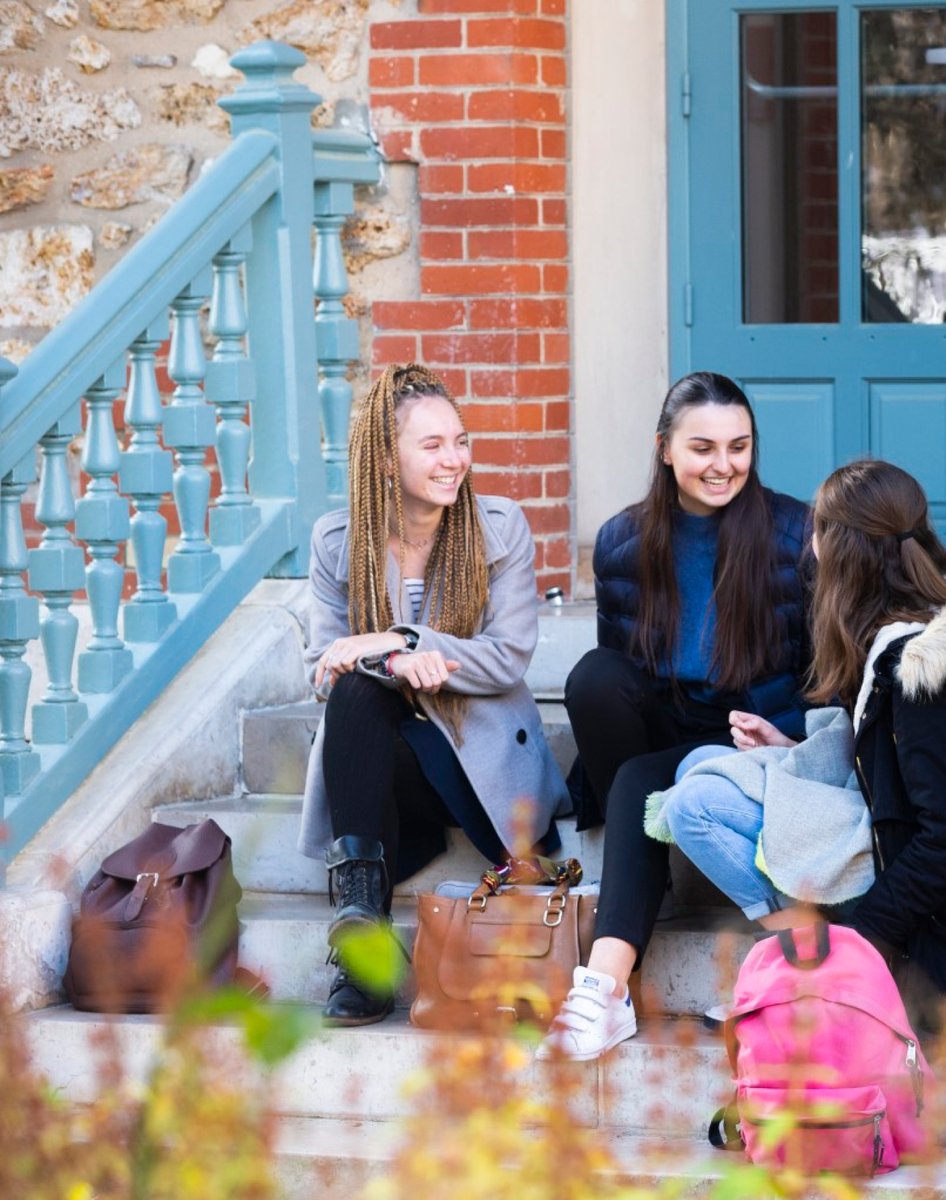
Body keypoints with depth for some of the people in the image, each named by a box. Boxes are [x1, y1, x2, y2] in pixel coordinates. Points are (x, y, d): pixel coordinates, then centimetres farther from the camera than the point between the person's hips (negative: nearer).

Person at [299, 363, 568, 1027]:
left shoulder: (499, 527, -1)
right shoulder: (338, 539, 2)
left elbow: (509, 659, -8)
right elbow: (324, 667, -2)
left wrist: (394, 641, -17)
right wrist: (396, 664, -24)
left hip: (478, 754, -1)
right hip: (377, 750, 1)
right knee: (357, 690, -31)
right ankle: (361, 890, -41)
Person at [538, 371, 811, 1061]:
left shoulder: (795, 532, -4)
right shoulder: (623, 541, 5)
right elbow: (617, 665, 13)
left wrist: (788, 743, -17)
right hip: (660, 730, 4)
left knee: (640, 781, -33)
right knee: (593, 674, -27)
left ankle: (608, 985, -43)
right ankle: (641, 862, -20)